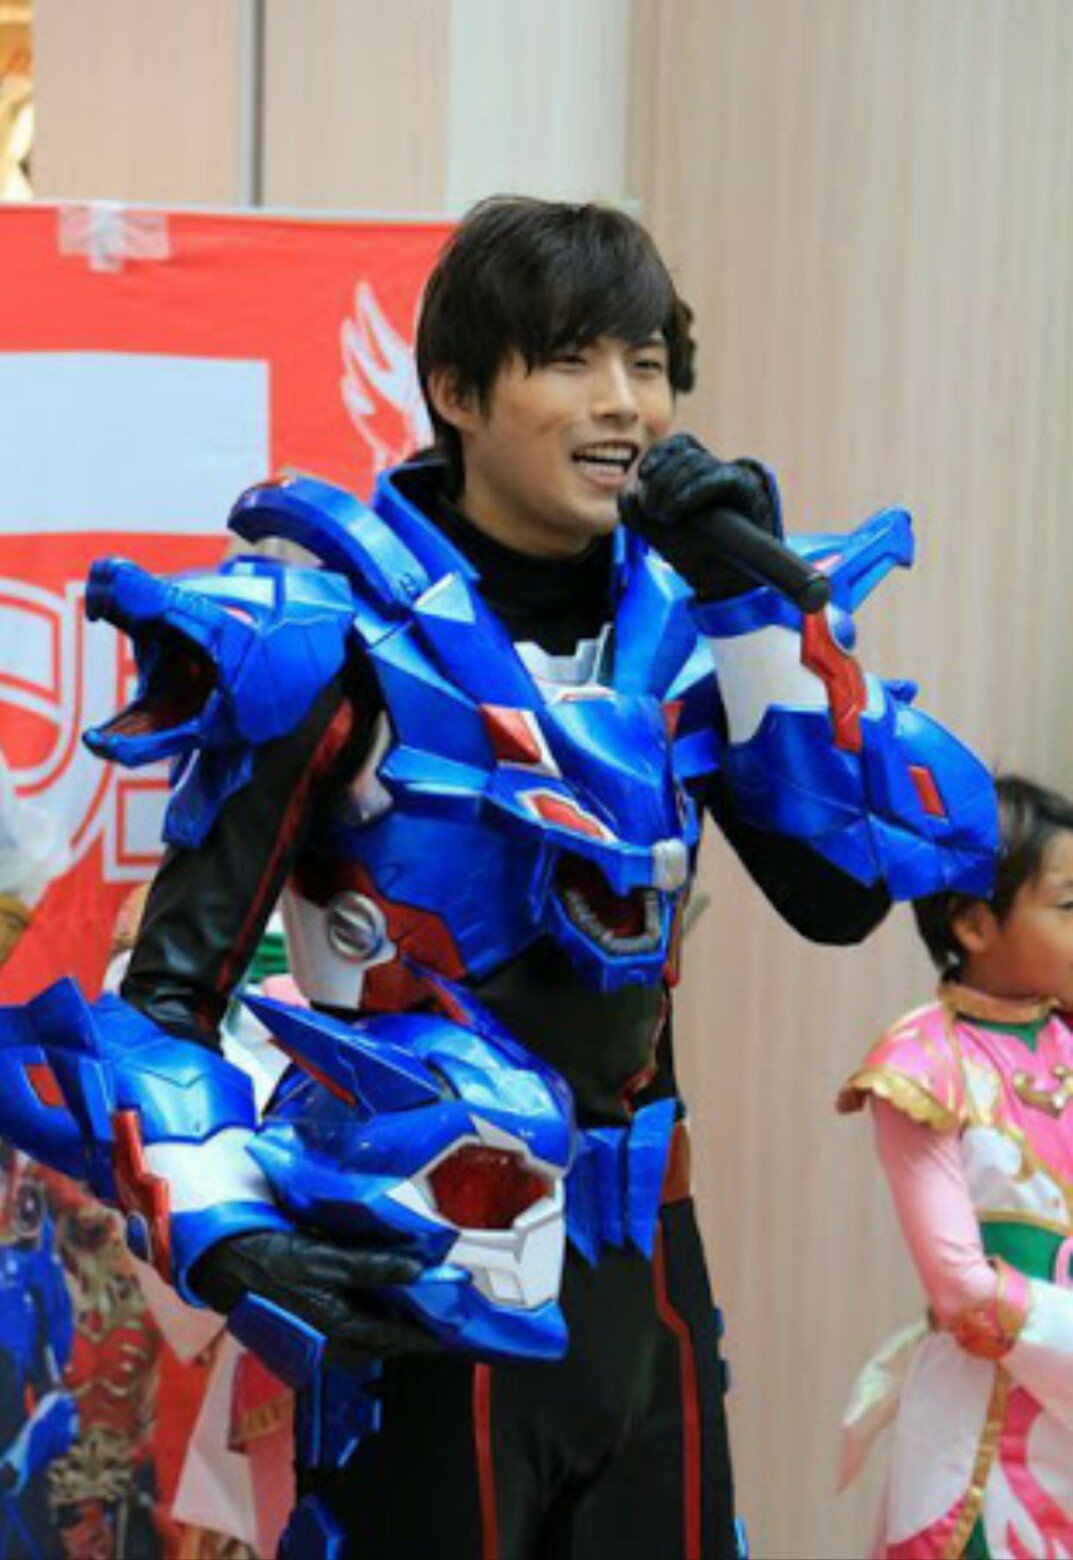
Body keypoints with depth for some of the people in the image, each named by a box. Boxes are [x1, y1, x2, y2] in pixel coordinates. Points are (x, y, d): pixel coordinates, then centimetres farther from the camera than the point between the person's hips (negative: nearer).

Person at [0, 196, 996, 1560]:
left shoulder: (688, 621, 4)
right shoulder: (331, 636, -12)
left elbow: (849, 891, -3)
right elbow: (168, 987, -12)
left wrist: (764, 614, -10)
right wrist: (219, 1225, -28)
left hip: (641, 1273, 5)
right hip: (419, 1283, -5)